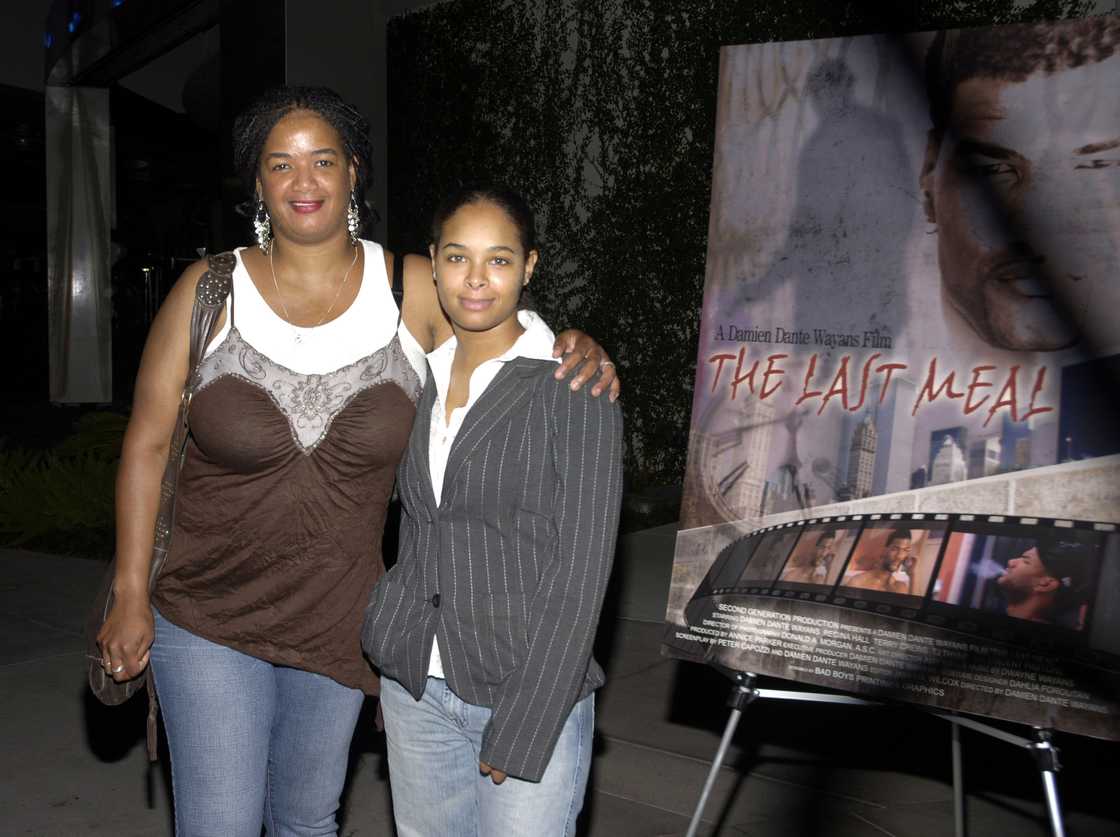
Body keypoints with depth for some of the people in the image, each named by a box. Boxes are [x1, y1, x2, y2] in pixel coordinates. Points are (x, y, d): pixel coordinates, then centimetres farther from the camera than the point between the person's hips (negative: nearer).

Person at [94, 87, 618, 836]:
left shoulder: (415, 290, -6)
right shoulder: (209, 291, -7)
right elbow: (148, 443, -3)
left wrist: (577, 346, -23)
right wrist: (131, 595, -4)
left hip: (338, 624, 2)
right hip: (208, 618, -1)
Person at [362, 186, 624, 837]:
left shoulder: (573, 387, -11)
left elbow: (580, 570, -13)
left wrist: (521, 731, -15)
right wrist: (389, 662, 10)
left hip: (532, 691, -5)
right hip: (414, 686, 5)